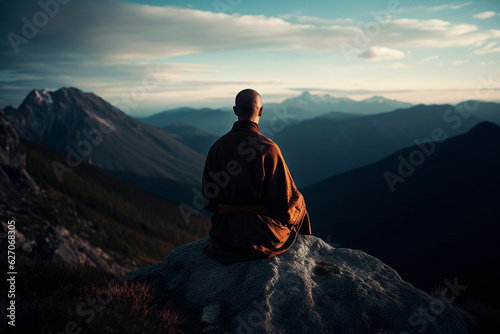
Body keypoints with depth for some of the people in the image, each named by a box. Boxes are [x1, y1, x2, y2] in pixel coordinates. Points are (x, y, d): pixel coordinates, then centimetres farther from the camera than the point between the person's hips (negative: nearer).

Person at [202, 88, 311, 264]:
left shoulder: (217, 147, -7)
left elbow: (209, 201, 0)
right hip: (263, 234, -4)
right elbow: (284, 199, -16)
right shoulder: (268, 148, -20)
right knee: (300, 204, 28)